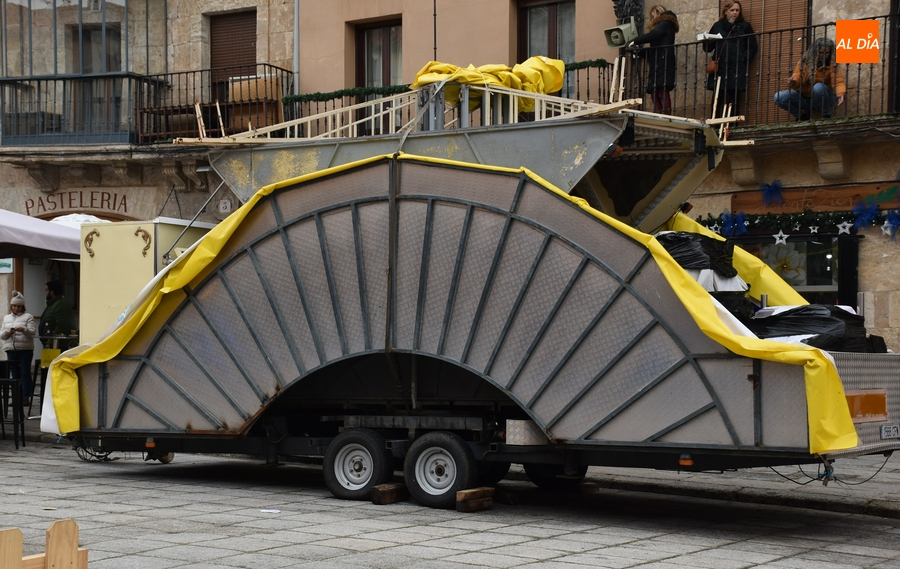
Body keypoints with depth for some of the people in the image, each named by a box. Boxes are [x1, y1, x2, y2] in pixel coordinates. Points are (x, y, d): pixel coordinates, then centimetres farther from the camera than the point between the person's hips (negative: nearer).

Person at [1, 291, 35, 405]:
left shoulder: (28, 317, 4)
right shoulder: (6, 318, 17)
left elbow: (31, 332, -6)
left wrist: (23, 329, -26)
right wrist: (7, 333, -8)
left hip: (25, 349, -4)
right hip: (11, 349, 4)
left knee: (25, 373, -4)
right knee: (14, 374, 6)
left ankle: (26, 397, -3)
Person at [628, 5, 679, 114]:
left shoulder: (665, 23, -1)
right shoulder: (664, 25, 27)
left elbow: (652, 35, -17)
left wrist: (635, 42, -10)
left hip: (662, 64, -9)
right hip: (659, 64, 9)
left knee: (663, 91, -16)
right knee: (654, 92, 1)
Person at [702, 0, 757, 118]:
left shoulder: (745, 26, 13)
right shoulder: (717, 26, 17)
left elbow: (753, 47, 9)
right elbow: (708, 48, 17)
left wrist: (744, 59, -5)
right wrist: (707, 42, -5)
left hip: (737, 69, -2)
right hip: (719, 68, 2)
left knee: (734, 100, -8)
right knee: (717, 99, -6)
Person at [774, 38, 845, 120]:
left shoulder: (831, 64, -12)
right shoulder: (804, 61, -6)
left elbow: (838, 81, -22)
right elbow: (797, 78, -11)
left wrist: (840, 93, -45)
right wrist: (794, 82, -37)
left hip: (822, 99, -3)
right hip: (804, 97, 3)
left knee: (818, 87, -36)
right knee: (779, 97, -19)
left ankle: (826, 116, -14)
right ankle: (802, 116, 4)